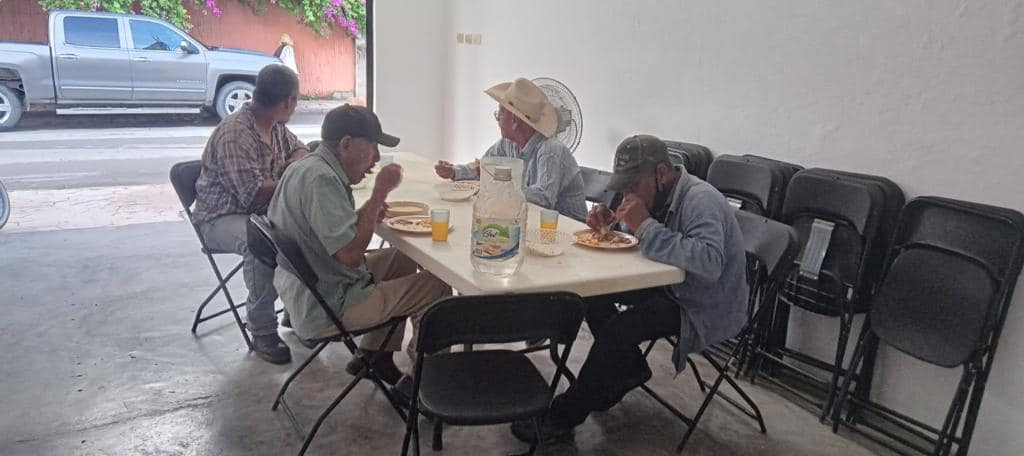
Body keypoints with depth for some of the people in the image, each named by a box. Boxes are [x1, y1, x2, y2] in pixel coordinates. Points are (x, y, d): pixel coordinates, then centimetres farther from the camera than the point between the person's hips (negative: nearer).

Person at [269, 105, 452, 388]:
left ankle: (374, 355, 24)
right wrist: (380, 193, -22)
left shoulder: (307, 167, 9)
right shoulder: (320, 178, -24)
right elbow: (351, 254, -29)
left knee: (403, 259, 22)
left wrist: (369, 212, 0)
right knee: (436, 287, -9)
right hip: (323, 312, -11)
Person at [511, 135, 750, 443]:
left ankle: (564, 417, -9)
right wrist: (606, 223, -9)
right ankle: (629, 370, 14)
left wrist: (646, 227, -35)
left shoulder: (701, 200, -23)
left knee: (619, 329, -25)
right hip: (671, 287, 9)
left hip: (706, 310, -9)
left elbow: (710, 262, -39)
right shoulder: (659, 195, 3)